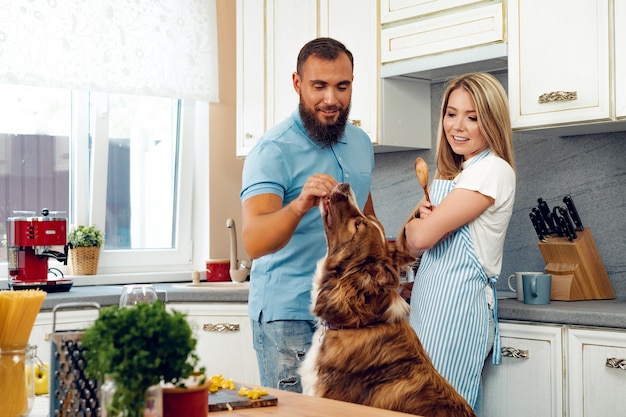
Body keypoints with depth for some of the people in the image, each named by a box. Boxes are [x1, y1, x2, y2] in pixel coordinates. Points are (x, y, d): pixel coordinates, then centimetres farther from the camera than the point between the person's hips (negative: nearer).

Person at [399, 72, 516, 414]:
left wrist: (415, 223, 6)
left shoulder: (494, 170, -11)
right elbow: (412, 245, 14)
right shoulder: (450, 174, 17)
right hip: (430, 301, 9)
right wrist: (421, 216, -7)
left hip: (457, 304, -9)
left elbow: (422, 236, -17)